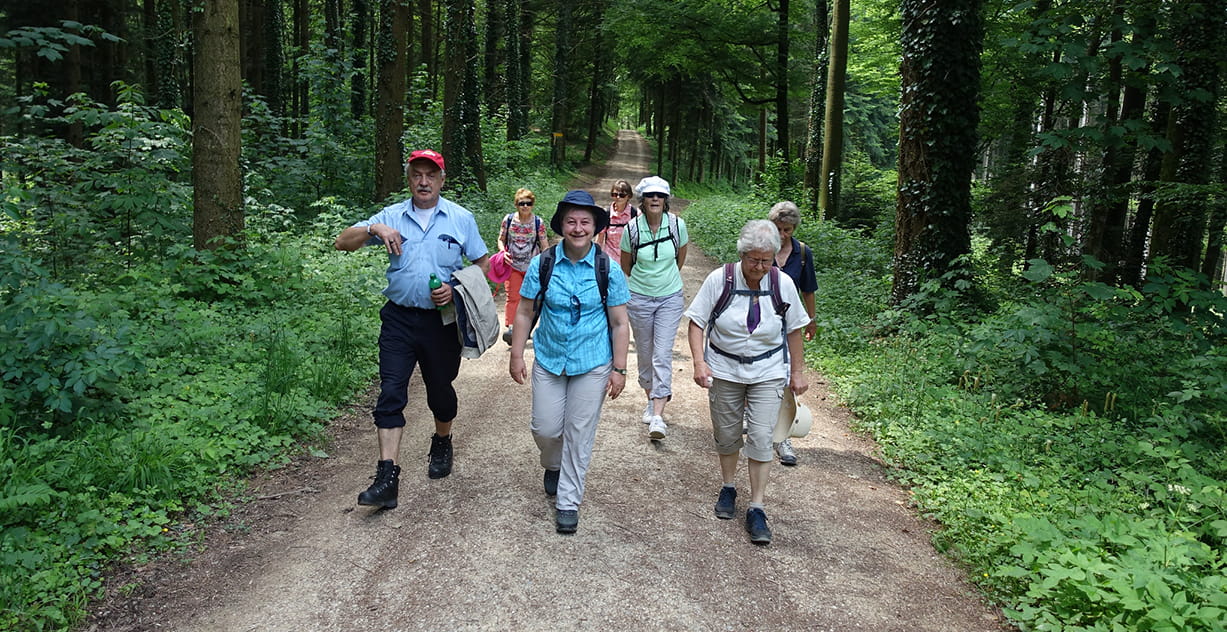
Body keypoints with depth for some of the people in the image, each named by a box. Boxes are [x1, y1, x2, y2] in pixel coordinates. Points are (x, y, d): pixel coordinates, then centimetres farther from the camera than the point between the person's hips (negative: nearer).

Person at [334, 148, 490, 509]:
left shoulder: (461, 219, 2)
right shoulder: (391, 217, 4)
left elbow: (483, 263, 6)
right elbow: (343, 243, 0)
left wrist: (456, 289, -11)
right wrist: (373, 229, -20)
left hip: (442, 320, 0)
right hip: (399, 319, 1)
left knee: (440, 391, 14)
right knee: (391, 394, -7)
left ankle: (442, 445, 42)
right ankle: (387, 477, -6)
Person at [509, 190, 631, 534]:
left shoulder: (608, 270, -7)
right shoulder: (543, 264, -5)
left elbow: (619, 323, -3)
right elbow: (525, 313, 2)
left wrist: (619, 369, -5)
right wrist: (517, 355, -1)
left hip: (592, 366, -1)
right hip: (549, 362, 1)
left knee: (579, 434, 5)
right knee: (545, 428, 5)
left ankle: (568, 502, 20)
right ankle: (553, 465, 41)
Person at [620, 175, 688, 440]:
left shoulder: (677, 224, -8)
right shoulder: (632, 228, -9)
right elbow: (625, 266, 7)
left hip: (670, 298, -1)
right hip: (639, 299, 1)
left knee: (663, 355, -9)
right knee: (644, 353, 11)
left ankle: (658, 416, -11)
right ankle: (651, 400, 33)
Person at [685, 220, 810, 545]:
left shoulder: (783, 284, -8)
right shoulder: (720, 279, -13)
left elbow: (793, 330, 4)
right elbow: (696, 322, -8)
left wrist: (797, 372, 7)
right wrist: (699, 362, -20)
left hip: (768, 373, 0)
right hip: (724, 371, 0)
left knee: (761, 438, -7)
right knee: (726, 434, 12)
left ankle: (757, 508, 4)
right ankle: (728, 488, 37)